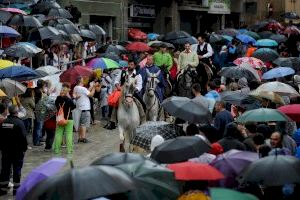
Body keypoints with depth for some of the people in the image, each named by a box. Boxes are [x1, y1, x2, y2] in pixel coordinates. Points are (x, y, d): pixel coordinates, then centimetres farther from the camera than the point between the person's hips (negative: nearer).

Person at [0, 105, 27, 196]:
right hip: (17, 150, -4)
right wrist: (24, 148, -6)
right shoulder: (19, 122, -15)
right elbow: (23, 137, -17)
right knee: (17, 169, 4)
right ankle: (16, 189, 7)